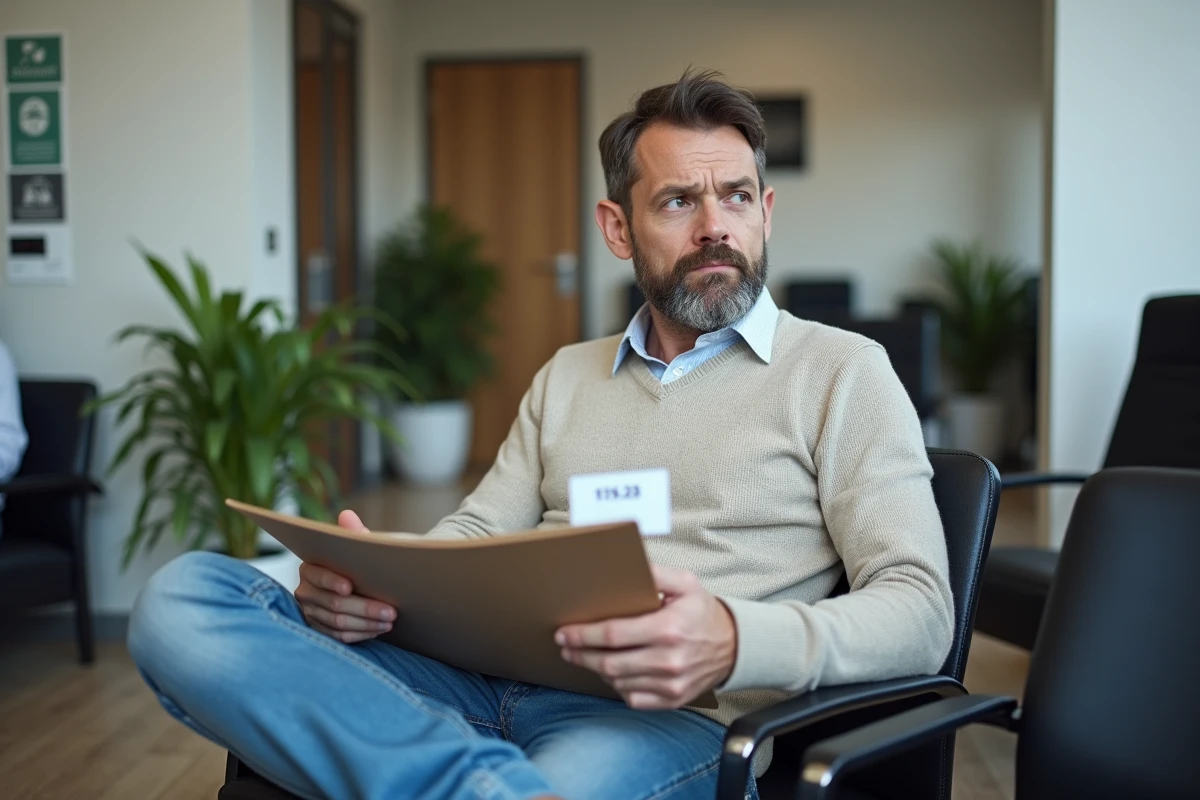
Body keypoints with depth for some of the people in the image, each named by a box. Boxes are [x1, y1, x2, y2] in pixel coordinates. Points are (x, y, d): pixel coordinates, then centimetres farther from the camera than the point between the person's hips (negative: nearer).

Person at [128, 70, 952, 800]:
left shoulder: (840, 371, 7)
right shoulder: (567, 377, 25)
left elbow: (920, 609, -2)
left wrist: (736, 642, -24)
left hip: (674, 717, -7)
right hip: (488, 683, 8)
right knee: (185, 596, -20)